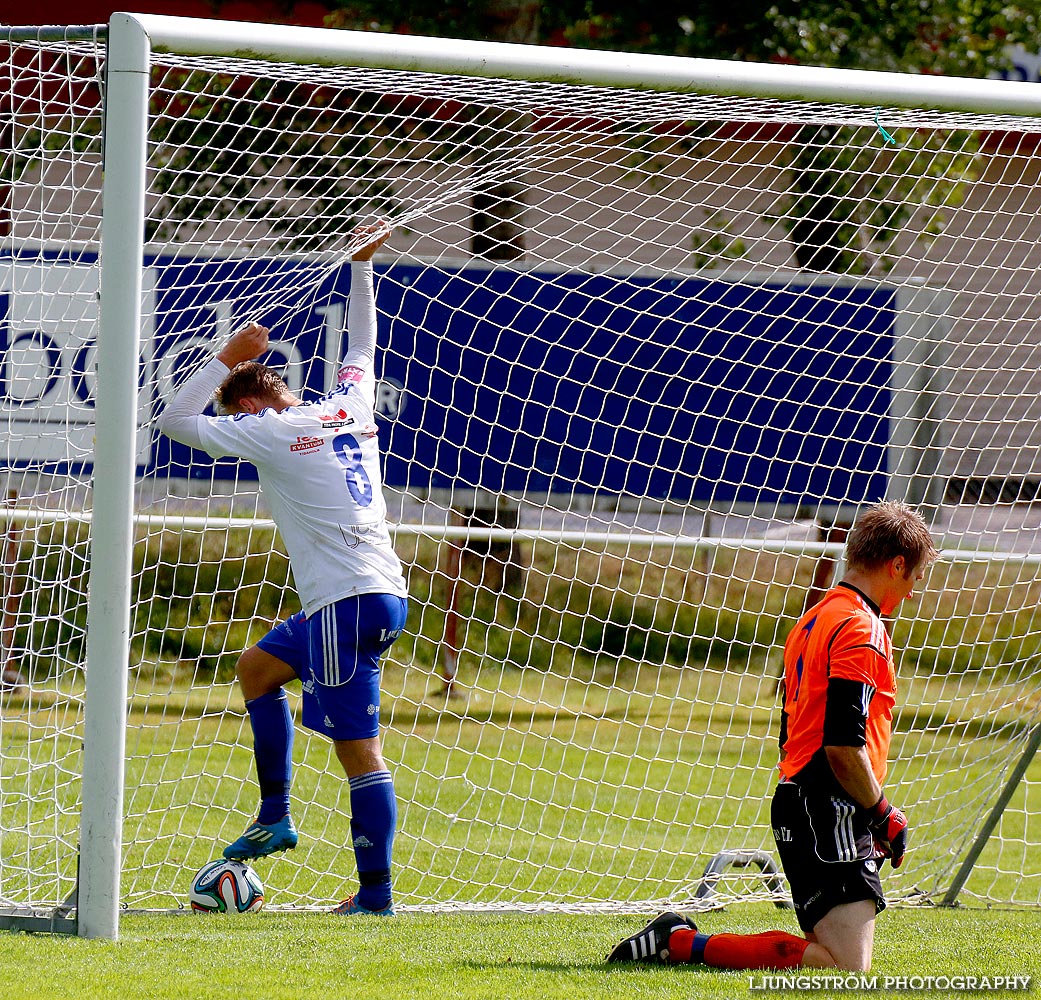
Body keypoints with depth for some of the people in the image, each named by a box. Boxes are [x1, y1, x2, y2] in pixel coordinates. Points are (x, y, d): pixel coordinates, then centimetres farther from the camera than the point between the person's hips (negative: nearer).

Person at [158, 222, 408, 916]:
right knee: (257, 668, 24)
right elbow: (362, 344, 33)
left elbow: (176, 420, 2)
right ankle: (275, 818, 23)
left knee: (359, 748, -9)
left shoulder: (268, 430, -6)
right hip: (383, 592, 9)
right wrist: (361, 267, 41)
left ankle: (375, 893, -10)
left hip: (347, 601, -9)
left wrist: (228, 359, 9)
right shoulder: (351, 406, 13)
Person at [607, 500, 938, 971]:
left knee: (831, 952, 10)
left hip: (796, 797, 10)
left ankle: (682, 938, 4)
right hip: (832, 812, -10)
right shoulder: (861, 628, -11)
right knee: (848, 967, -15)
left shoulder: (814, 621, 21)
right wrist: (884, 815, -7)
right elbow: (843, 746, -20)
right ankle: (682, 942, -16)